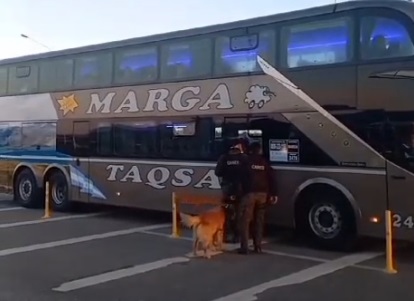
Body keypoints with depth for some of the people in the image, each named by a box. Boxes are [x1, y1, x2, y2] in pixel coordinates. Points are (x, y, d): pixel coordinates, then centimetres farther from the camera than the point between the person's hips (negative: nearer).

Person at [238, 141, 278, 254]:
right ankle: (258, 246, 12)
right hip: (263, 193, 4)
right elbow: (272, 178, 7)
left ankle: (244, 247, -5)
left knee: (245, 221, 0)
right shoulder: (265, 161, 12)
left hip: (249, 193, -4)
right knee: (259, 221, 13)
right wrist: (274, 194, 9)